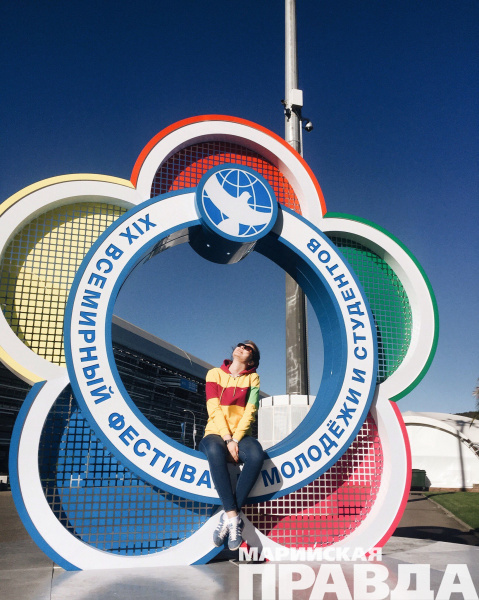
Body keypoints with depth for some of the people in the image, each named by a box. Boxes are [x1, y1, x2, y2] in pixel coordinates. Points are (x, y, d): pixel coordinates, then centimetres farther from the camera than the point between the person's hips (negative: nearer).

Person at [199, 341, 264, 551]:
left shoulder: (252, 378, 9)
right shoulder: (215, 374, 8)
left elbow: (250, 412, -2)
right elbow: (214, 410, -3)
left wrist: (235, 440, -16)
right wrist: (227, 439, -16)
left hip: (240, 435, 1)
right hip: (216, 432, -1)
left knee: (256, 455, -34)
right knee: (215, 451, -37)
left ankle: (228, 517, -27)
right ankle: (234, 517, -35)